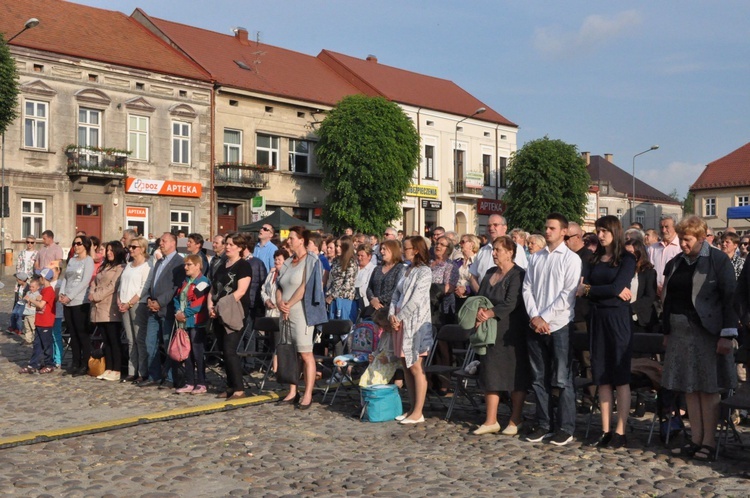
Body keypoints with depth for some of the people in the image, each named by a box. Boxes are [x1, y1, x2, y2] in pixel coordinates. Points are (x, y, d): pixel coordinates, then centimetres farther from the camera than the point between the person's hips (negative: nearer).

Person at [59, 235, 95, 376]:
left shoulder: (88, 260, -4)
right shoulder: (72, 260, 17)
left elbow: (85, 282, -12)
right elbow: (65, 278, 16)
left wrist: (70, 296, -15)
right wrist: (61, 293, -1)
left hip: (80, 302, -7)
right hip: (68, 302, 7)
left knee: (82, 333, -4)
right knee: (73, 334, 10)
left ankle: (85, 364, 1)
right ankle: (76, 363, 18)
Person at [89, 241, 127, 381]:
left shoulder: (120, 268, -4)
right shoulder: (103, 267, 23)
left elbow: (113, 286, -12)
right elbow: (94, 283, 19)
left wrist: (96, 296, -11)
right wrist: (91, 293, -1)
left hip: (111, 309, -8)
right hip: (99, 309, 8)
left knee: (114, 341, -6)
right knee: (106, 341, 9)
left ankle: (116, 371, -4)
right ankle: (108, 369, 12)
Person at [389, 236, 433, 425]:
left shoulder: (424, 271, -8)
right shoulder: (407, 271, 18)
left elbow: (416, 300, -15)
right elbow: (396, 295, 15)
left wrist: (399, 317, -11)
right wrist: (392, 315, -1)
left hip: (416, 323, -8)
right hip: (401, 323, 8)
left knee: (416, 368, -6)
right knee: (406, 367, 9)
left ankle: (418, 413, -2)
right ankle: (412, 408, 16)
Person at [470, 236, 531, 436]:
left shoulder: (518, 275, -9)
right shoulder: (490, 273, 15)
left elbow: (511, 303, -18)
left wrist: (489, 314, -20)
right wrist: (479, 311, -9)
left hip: (512, 333, -7)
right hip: (490, 331, 7)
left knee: (515, 375, 1)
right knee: (490, 374, 6)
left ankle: (515, 421, 11)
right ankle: (491, 421, 12)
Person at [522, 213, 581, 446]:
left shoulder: (571, 259, -2)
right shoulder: (535, 258, 13)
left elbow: (568, 293, -10)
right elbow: (527, 288, 7)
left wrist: (545, 317, -13)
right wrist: (534, 317, -7)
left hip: (559, 325, -5)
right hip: (535, 326, 5)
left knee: (562, 379, 0)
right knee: (539, 378, 10)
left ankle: (565, 428, 8)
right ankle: (543, 425, 19)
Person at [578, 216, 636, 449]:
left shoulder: (626, 259, -3)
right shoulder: (595, 260, 13)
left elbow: (616, 288, -16)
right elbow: (583, 288, 1)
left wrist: (588, 289, -4)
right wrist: (612, 291, -11)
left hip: (617, 318, -5)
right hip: (596, 318, 6)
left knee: (620, 377, 1)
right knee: (602, 377, 7)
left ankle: (620, 432, 6)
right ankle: (605, 431, 12)